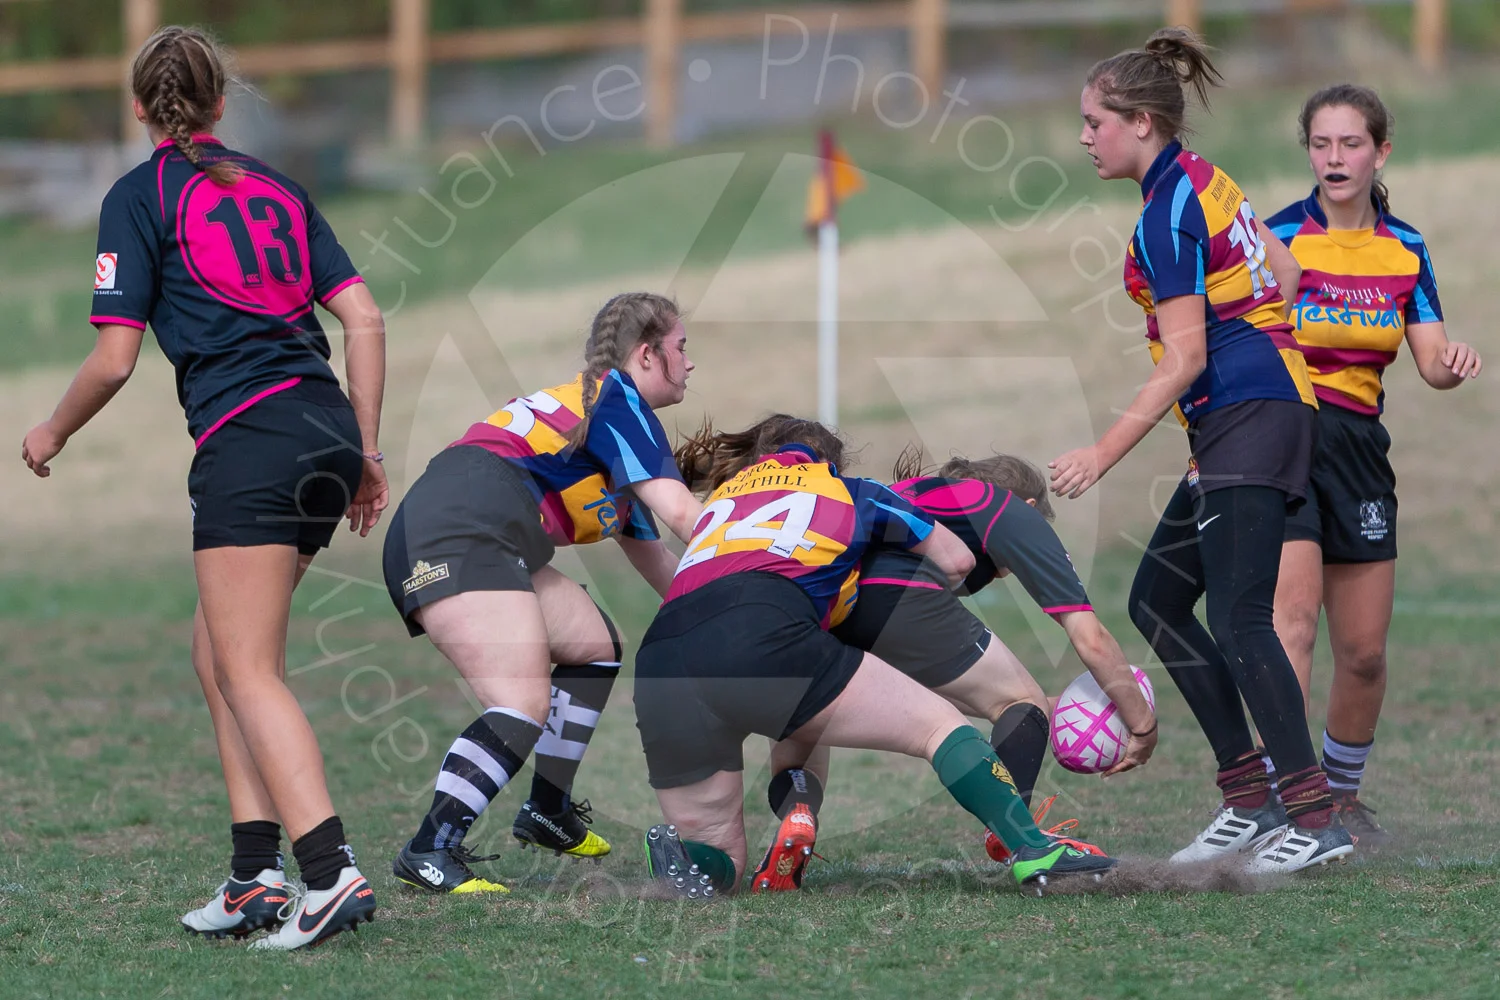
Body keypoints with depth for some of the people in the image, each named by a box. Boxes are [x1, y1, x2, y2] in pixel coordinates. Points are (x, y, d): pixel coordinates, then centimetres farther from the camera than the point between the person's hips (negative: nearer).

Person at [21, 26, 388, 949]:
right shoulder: (276, 190, 19)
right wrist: (366, 452, 17)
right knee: (219, 655, 16)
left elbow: (114, 359, -3)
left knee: (250, 672, -8)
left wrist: (52, 435, 15)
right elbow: (364, 320, 12)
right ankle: (256, 876, 10)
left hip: (249, 439, -7)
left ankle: (332, 872, -22)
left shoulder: (140, 197, 1)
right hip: (327, 427, 7)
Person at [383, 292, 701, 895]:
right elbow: (679, 512, -10)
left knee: (596, 644, 23)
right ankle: (430, 852, -29)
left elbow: (653, 560, 36)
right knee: (524, 706, -21)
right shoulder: (614, 398, 2)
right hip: (461, 534, -11)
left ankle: (549, 812, 31)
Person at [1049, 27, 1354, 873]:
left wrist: (1103, 454, -17)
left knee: (1239, 620, -13)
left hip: (1245, 419, -10)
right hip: (1271, 404, 10)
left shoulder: (1167, 216, -15)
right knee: (1157, 600, 10)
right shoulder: (1207, 182, 13)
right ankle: (1251, 797, 9)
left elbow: (1184, 359, -18)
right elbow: (1285, 272, 21)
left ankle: (1316, 817, -14)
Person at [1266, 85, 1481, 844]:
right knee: (1293, 618, -21)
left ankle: (1342, 796, 27)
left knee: (1363, 651, 6)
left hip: (1357, 444, 4)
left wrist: (1455, 364, -19)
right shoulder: (1277, 239, -5)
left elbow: (1432, 363, 5)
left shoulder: (1405, 252, 7)